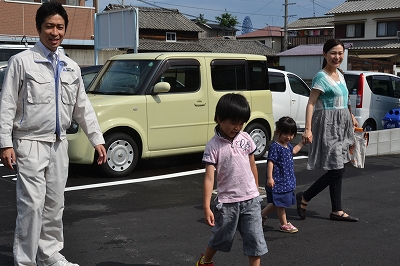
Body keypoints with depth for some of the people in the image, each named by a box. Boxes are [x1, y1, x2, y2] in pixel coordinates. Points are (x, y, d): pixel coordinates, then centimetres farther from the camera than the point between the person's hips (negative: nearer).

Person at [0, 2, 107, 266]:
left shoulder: (71, 67, 9)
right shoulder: (22, 61, -7)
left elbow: (83, 107, 13)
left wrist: (97, 139, 10)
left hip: (59, 144, 5)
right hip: (31, 144, -5)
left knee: (55, 204, 13)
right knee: (32, 205, -8)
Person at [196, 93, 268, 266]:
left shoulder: (246, 139, 0)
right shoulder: (213, 146, -12)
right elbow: (209, 178, -15)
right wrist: (207, 208, -19)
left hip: (251, 200, 3)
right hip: (227, 201, -3)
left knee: (255, 240, 2)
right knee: (221, 238, 15)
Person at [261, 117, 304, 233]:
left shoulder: (287, 145, 10)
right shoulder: (274, 147, -17)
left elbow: (293, 151, 32)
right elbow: (270, 162, -22)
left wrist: (302, 142, 30)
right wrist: (270, 178, -27)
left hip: (288, 181, 9)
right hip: (278, 181, -9)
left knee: (277, 203, 18)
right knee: (281, 204, 3)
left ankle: (262, 214, 34)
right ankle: (284, 224, 15)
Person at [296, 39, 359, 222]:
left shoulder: (339, 74, 11)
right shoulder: (321, 77, -14)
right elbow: (311, 104, -20)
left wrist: (351, 118, 29)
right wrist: (308, 129, -28)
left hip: (340, 125, 8)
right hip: (328, 125, -8)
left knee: (338, 170, 10)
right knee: (336, 170, -9)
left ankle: (337, 211, 18)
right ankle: (304, 198, 6)